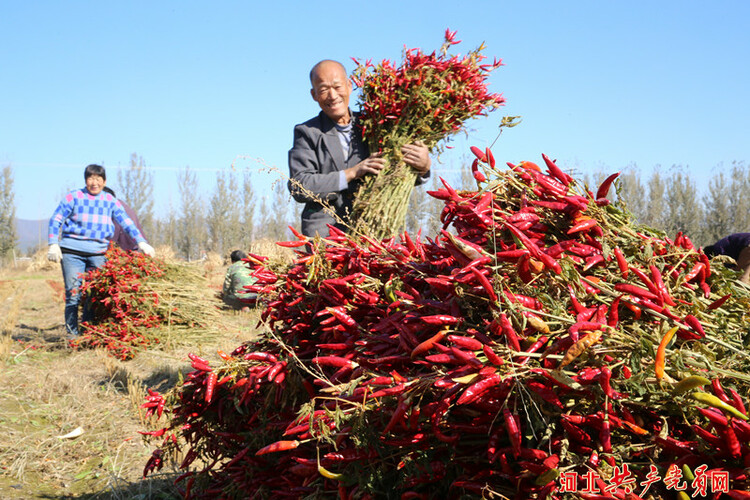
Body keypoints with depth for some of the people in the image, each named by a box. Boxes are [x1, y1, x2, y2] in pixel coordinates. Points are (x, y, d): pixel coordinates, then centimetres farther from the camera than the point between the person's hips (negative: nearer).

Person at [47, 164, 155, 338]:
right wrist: (53, 244, -4)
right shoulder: (74, 197, 5)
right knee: (73, 293, -5)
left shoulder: (110, 201, 12)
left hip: (97, 252, 2)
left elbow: (126, 222, 11)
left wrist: (141, 242, 1)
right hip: (72, 251, -2)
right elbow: (55, 220, 6)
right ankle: (72, 332, 4)